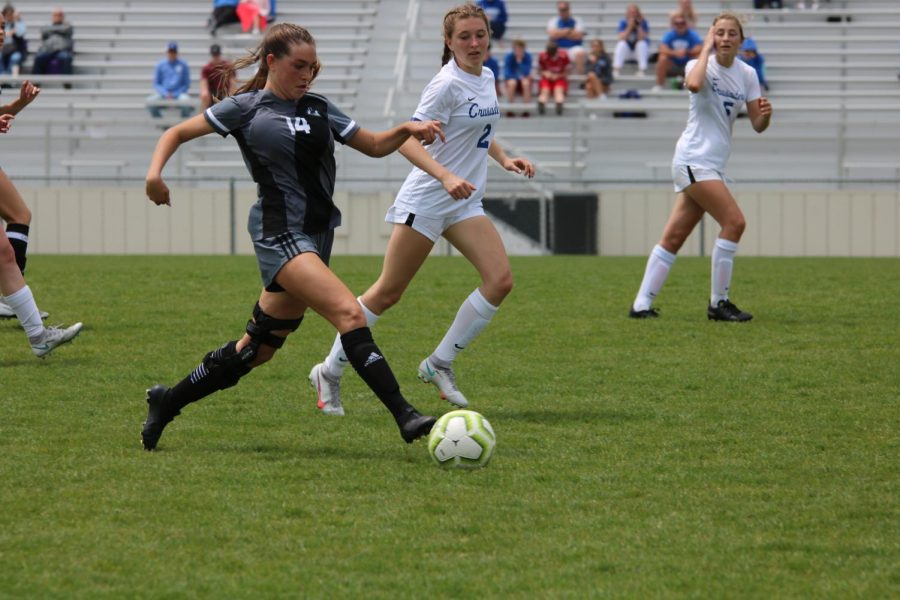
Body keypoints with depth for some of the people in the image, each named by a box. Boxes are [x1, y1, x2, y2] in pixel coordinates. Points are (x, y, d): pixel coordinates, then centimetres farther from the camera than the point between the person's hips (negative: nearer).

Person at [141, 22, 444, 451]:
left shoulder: (319, 109, 15)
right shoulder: (247, 107, 0)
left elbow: (375, 145, 20)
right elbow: (178, 132, 4)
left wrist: (406, 130, 0)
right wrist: (156, 170, -14)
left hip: (318, 236, 7)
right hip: (279, 234, -7)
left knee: (259, 347, 12)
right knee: (348, 312, -24)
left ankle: (166, 403, 27)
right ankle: (405, 417, -31)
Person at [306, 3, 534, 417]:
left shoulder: (486, 79, 9)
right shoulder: (447, 84, -16)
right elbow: (407, 140, -23)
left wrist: (503, 159, 12)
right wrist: (447, 177, -34)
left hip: (465, 203, 8)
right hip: (425, 201, -7)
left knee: (500, 279, -11)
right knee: (388, 293, -1)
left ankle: (439, 364, 2)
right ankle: (329, 373, 14)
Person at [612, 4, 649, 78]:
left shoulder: (643, 23, -9)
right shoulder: (623, 23, -7)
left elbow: (643, 39, -21)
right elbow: (622, 39, -20)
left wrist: (639, 26, -28)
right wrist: (630, 27, -28)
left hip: (640, 50, 0)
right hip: (626, 50, 0)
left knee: (642, 43, -31)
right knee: (621, 44, -30)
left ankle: (642, 70, -34)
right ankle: (616, 70, -35)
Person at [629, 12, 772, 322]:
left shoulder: (747, 74, 10)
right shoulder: (700, 64, -7)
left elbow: (757, 125, 8)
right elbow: (694, 84, -33)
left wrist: (765, 114, -15)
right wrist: (706, 49, -20)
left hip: (713, 165, 6)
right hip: (693, 159, -6)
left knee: (674, 237, 6)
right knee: (734, 220, -17)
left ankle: (641, 305, 9)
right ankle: (718, 303, -10)